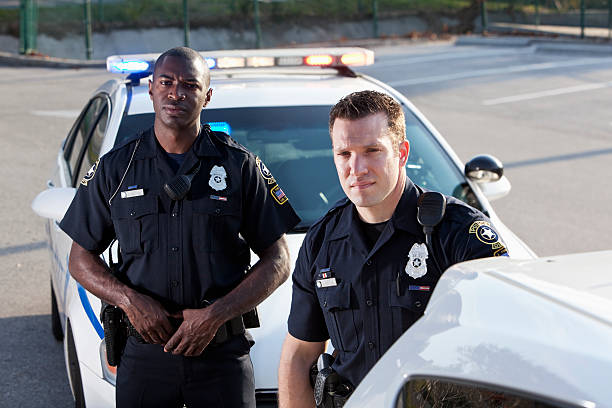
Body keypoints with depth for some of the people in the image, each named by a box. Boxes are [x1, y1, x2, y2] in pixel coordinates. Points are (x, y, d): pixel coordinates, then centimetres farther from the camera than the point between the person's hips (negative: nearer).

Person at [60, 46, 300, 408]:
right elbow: (81, 259, 8)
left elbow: (278, 261, 0)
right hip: (143, 356, 1)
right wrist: (130, 300, -10)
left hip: (223, 354, -1)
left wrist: (215, 315, -12)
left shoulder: (240, 166, 1)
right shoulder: (115, 168, 5)